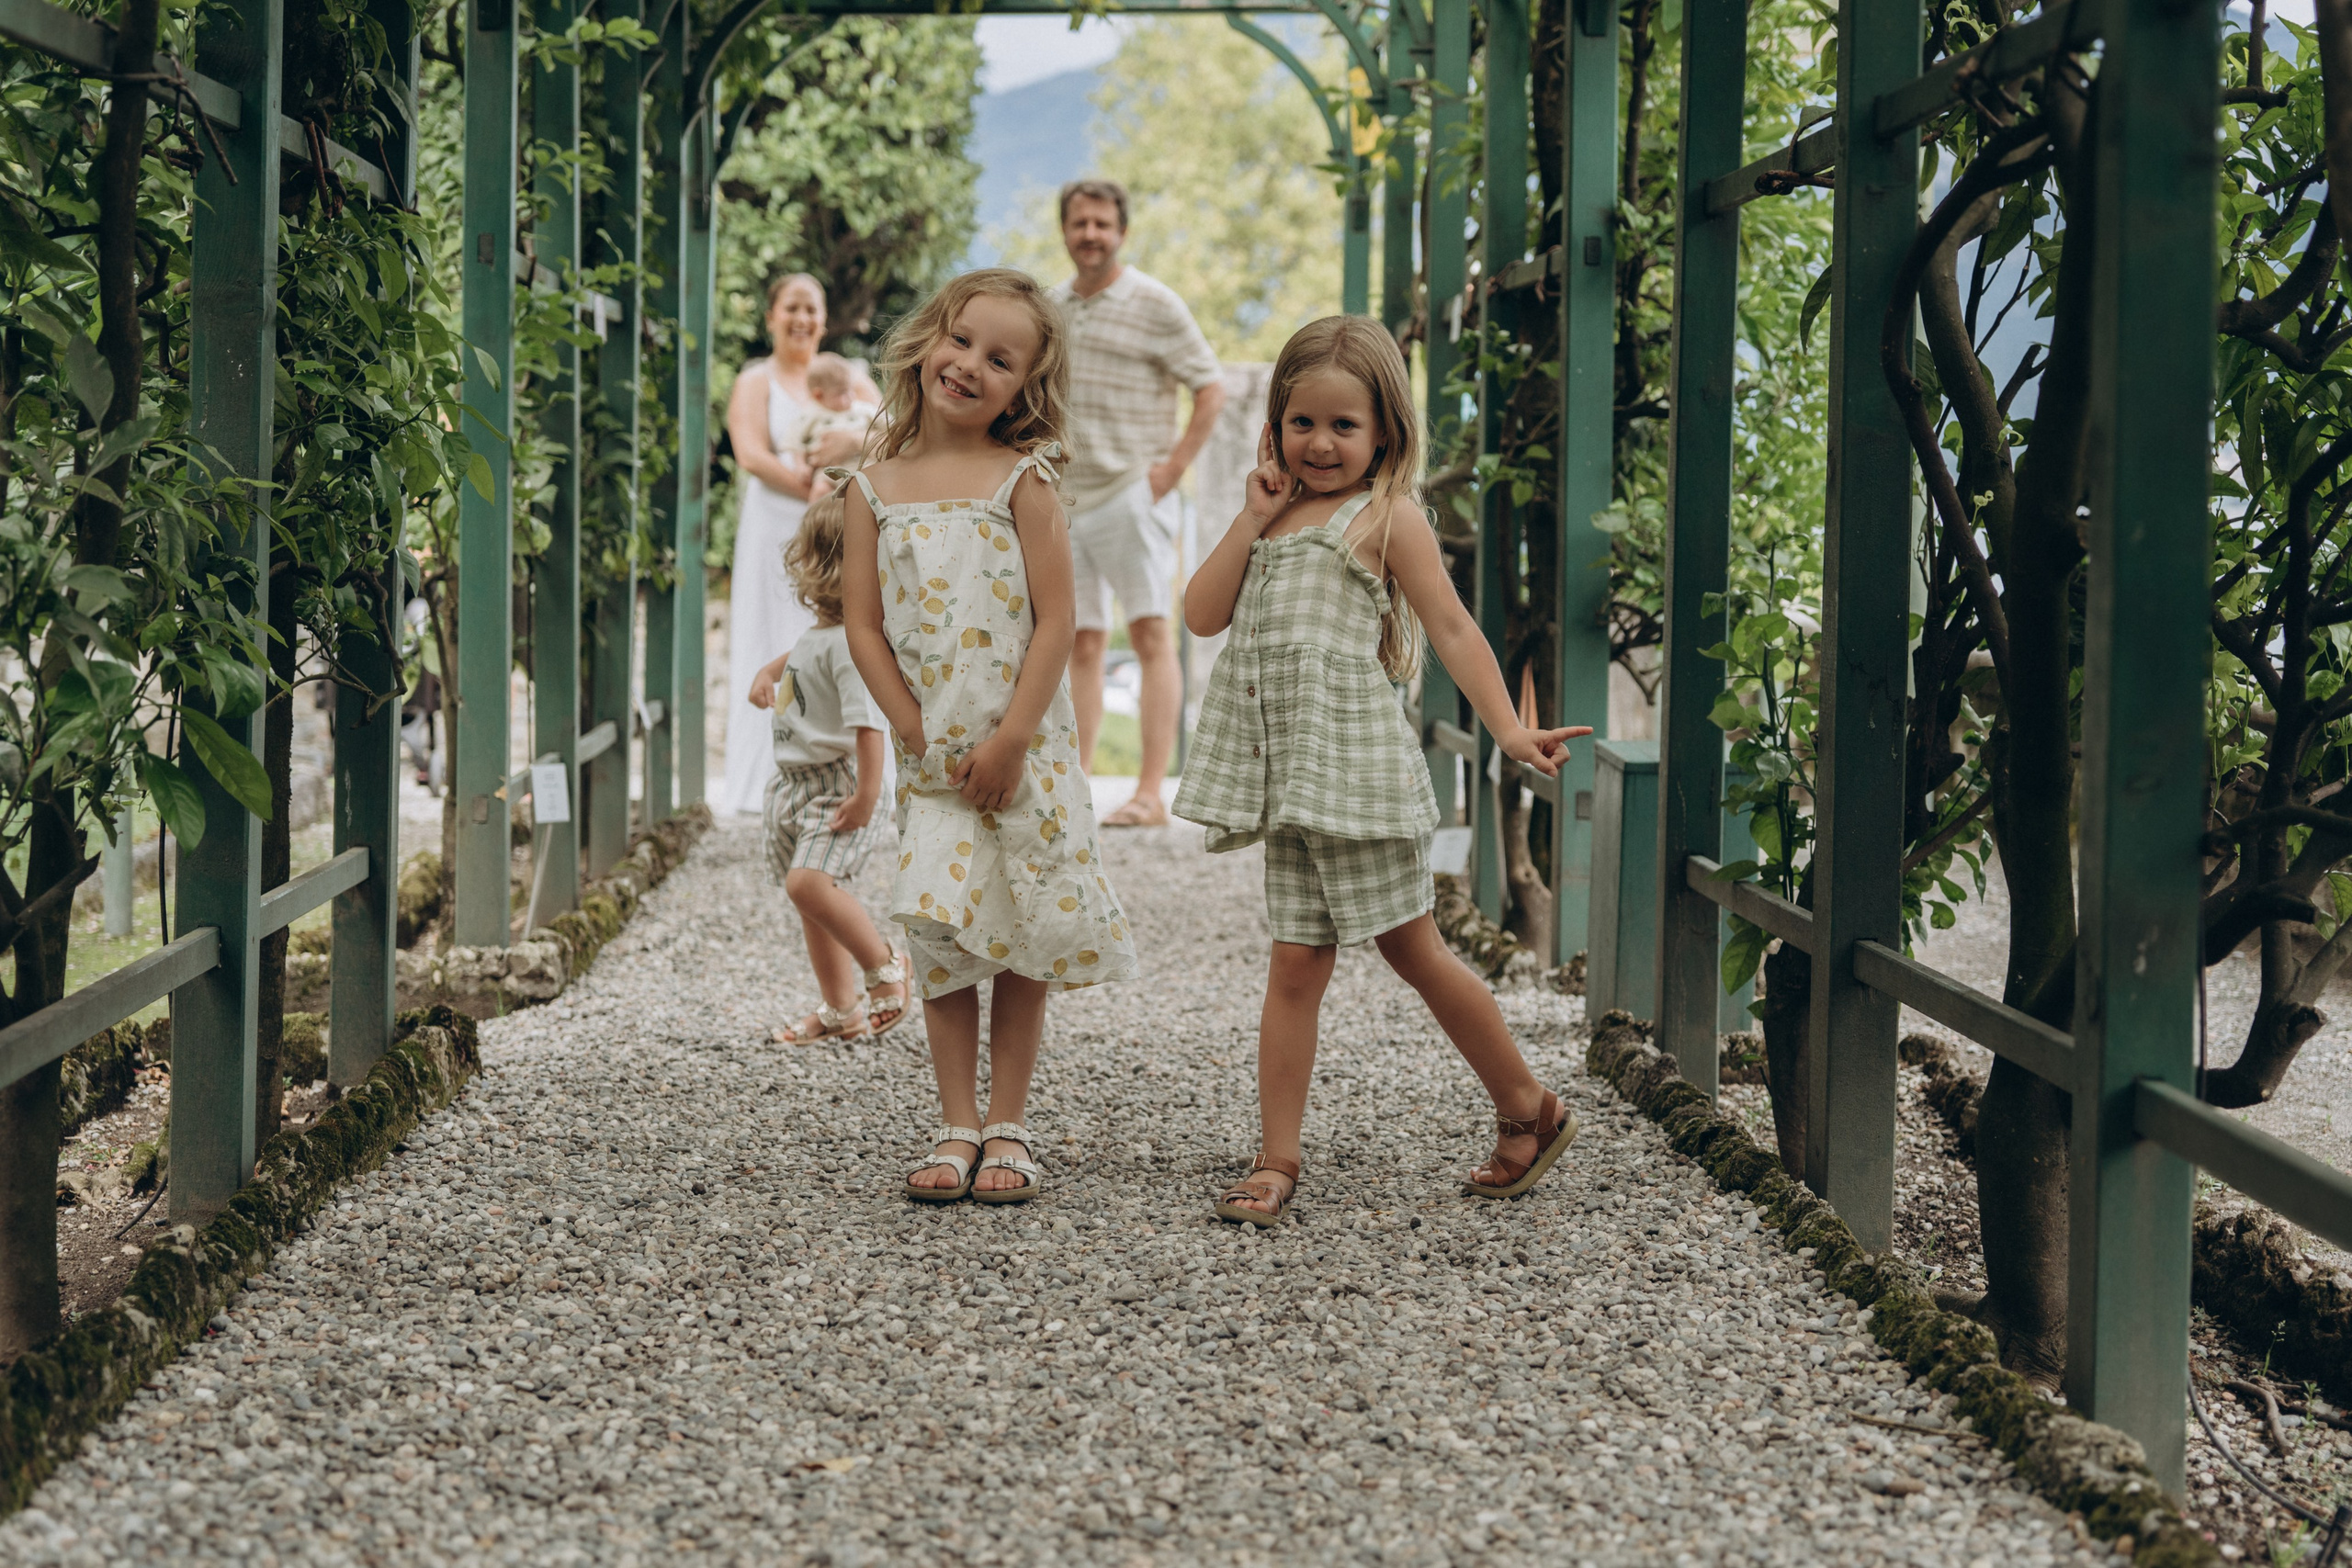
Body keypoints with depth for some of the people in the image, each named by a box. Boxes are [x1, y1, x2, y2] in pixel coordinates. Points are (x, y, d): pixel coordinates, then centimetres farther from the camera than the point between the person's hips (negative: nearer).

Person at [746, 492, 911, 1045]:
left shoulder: (850, 642, -21)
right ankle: (841, 1009, 25)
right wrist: (768, 672, 18)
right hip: (795, 782, 10)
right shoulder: (817, 633, 10)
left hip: (834, 783, -10)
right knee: (812, 896, 14)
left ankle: (884, 964, -7)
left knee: (809, 881, -26)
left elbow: (867, 722, -26)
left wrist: (868, 794, -29)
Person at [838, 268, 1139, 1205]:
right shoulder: (874, 491, 3)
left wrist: (1010, 741, -13)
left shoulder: (1022, 482, -5)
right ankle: (957, 1128, 11)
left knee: (1022, 936, 3)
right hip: (932, 756, 2)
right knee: (941, 938, 2)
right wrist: (916, 733, -6)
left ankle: (1007, 1129, 12)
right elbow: (863, 624, 3)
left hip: (1024, 748, -2)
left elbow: (1055, 621, -8)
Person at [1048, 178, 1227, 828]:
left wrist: (1173, 467, -11)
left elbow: (1210, 389, -4)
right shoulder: (1052, 308, 14)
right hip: (1067, 501, 6)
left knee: (1149, 634, -8)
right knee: (1081, 644, 8)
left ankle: (1150, 794, -11)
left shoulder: (1153, 304, -4)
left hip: (1132, 495, -6)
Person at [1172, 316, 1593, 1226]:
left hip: (1354, 762, -5)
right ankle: (1276, 1161, 7)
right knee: (1296, 963, 5)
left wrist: (1508, 729, -15)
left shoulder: (1386, 516, -3)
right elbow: (1202, 615, 8)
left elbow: (1451, 628, -6)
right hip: (1291, 774, 5)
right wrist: (1252, 520, 1)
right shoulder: (1278, 514, 16)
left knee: (1412, 949, 2)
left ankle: (1530, 1112, 19)